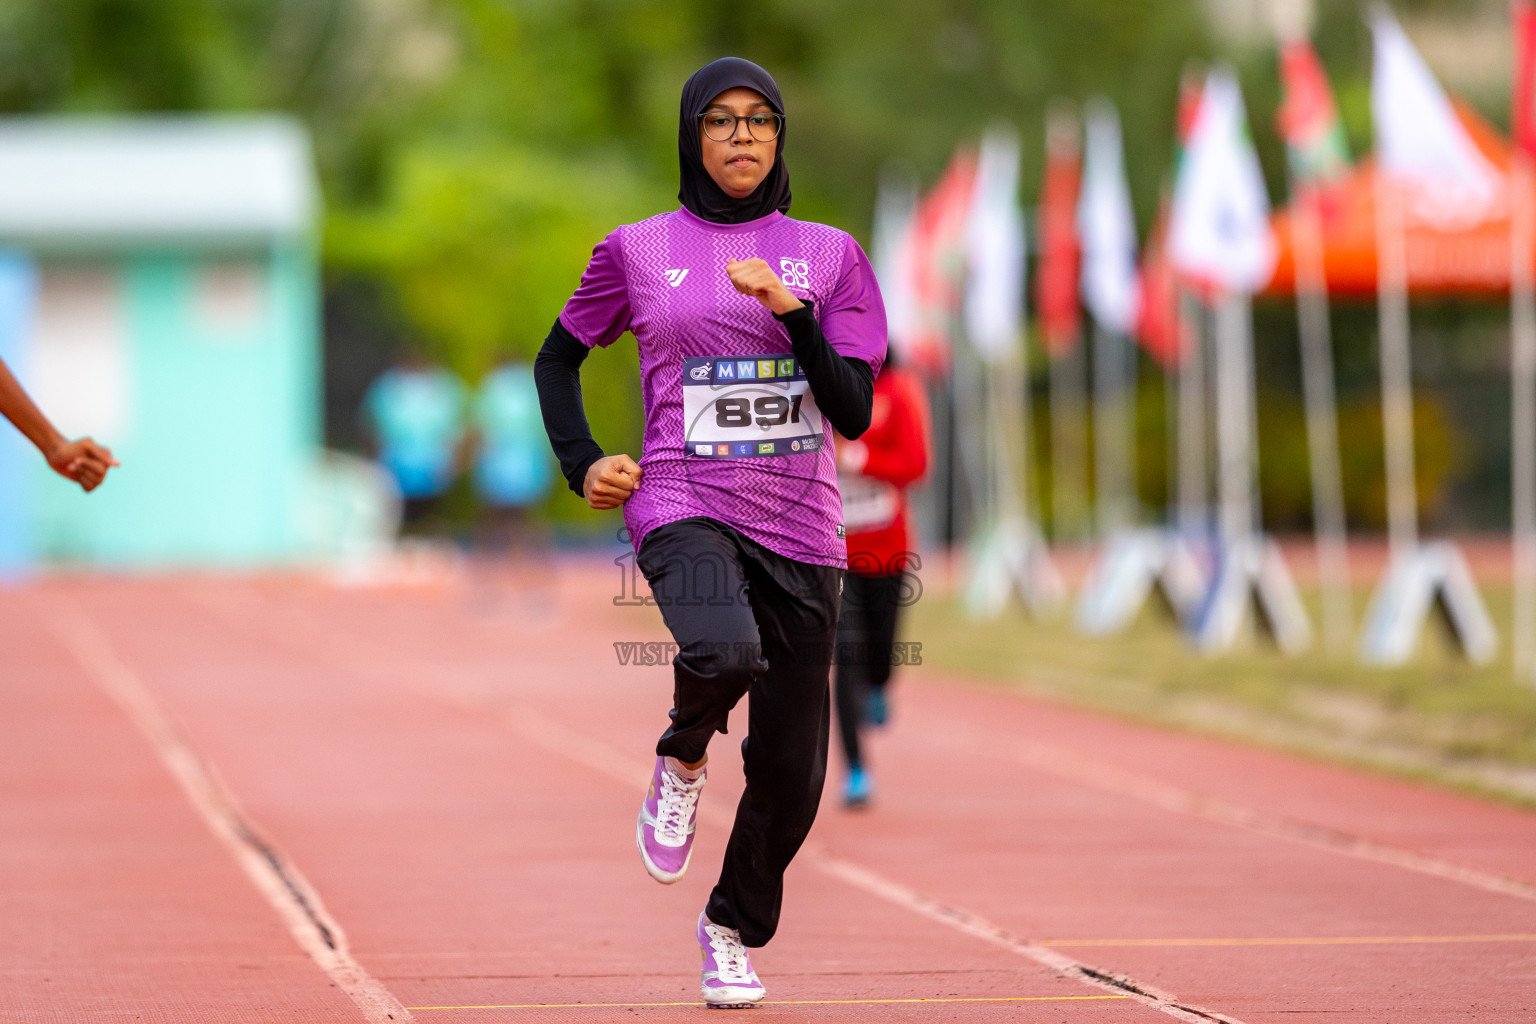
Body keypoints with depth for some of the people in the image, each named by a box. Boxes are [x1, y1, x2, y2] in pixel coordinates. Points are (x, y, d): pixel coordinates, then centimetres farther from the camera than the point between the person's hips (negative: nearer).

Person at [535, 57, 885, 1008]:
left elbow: (855, 411, -1)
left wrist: (792, 311, -14)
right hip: (684, 509, -2)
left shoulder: (829, 254, 7)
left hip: (800, 528, 2)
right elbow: (559, 358, 21)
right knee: (725, 651, -35)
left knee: (789, 770, 3)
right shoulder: (636, 251, 6)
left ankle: (734, 929, 30)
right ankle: (683, 760, -1)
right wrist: (582, 464, 6)